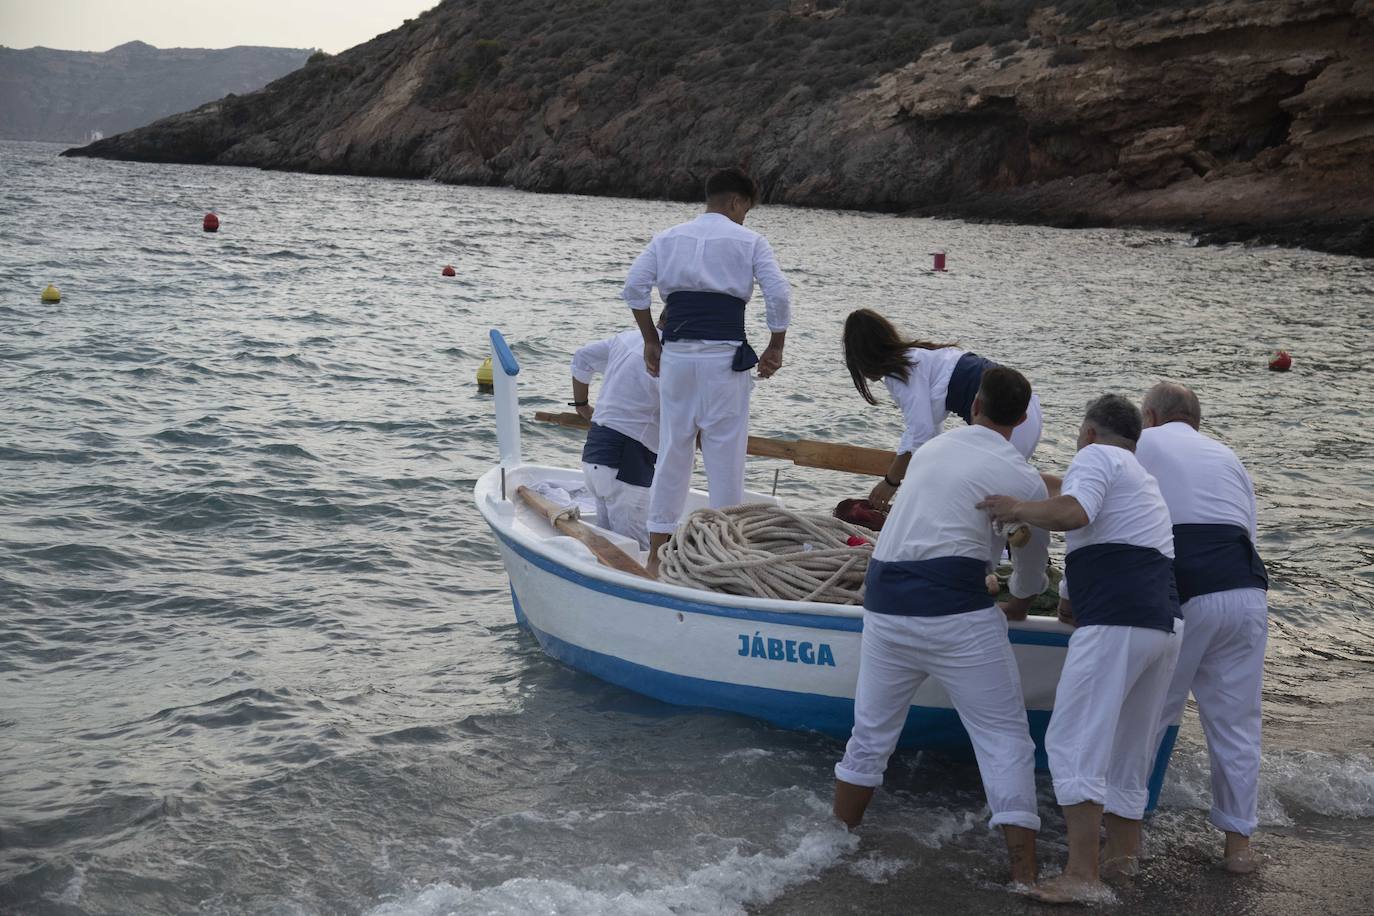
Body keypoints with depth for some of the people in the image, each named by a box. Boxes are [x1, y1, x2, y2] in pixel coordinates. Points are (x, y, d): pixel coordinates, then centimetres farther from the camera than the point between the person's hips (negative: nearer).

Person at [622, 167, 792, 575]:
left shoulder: (668, 238, 14)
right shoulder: (749, 241, 5)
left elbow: (634, 287, 5)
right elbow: (779, 296, -4)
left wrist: (651, 341, 13)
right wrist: (775, 349, 6)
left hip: (676, 353, 3)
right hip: (724, 354, -3)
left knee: (673, 449, 11)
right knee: (725, 454, 4)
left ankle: (657, 552, 14)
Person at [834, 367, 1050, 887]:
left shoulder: (930, 451, 19)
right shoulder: (1025, 481, 3)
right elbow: (1031, 570, 16)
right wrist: (1018, 604, 41)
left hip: (884, 599, 5)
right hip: (954, 609, -5)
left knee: (871, 732, 20)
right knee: (1005, 739, 4)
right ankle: (1024, 876, 2)